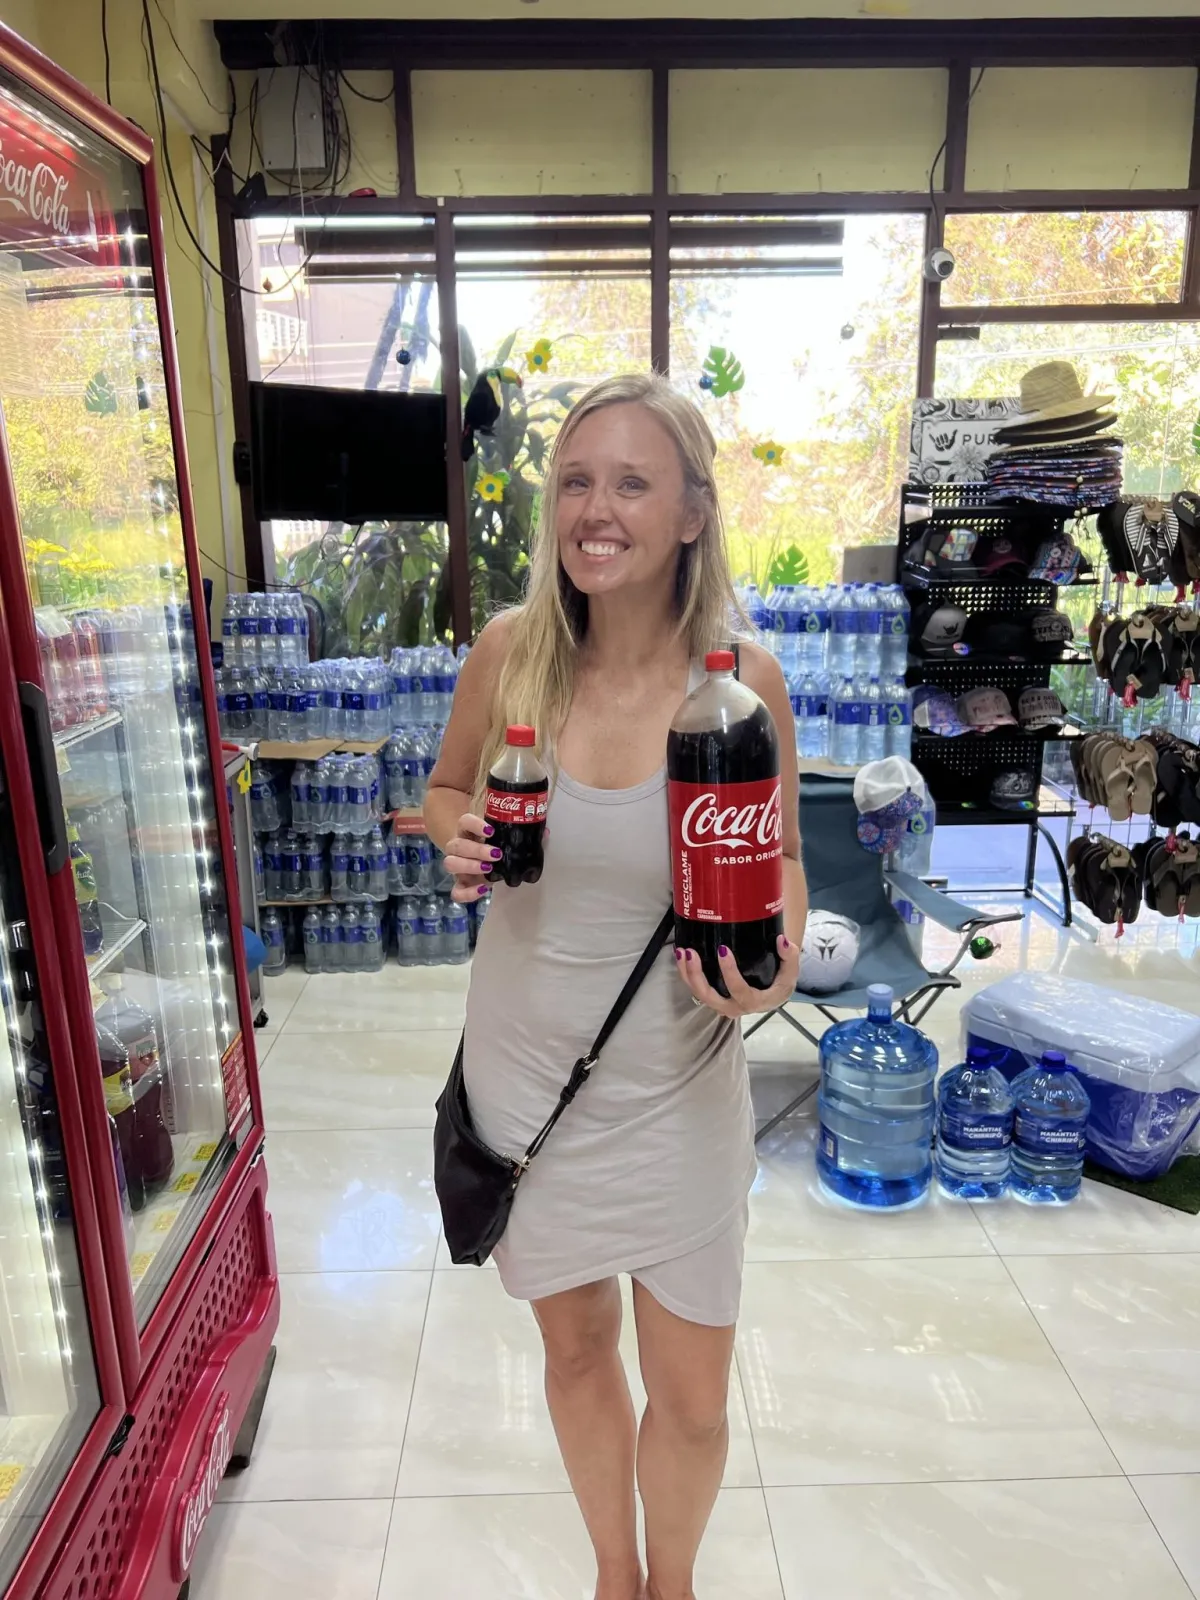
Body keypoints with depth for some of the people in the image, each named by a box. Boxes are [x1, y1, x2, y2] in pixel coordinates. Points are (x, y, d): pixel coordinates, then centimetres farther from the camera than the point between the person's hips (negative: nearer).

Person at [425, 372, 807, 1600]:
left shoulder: (742, 679, -15)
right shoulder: (508, 650, -12)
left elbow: (777, 860, -2)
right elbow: (446, 789, 6)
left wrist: (771, 966, -22)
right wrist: (459, 840, -17)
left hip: (674, 1085, -1)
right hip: (525, 1069, 2)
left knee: (692, 1401, 16)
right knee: (574, 1349, 24)